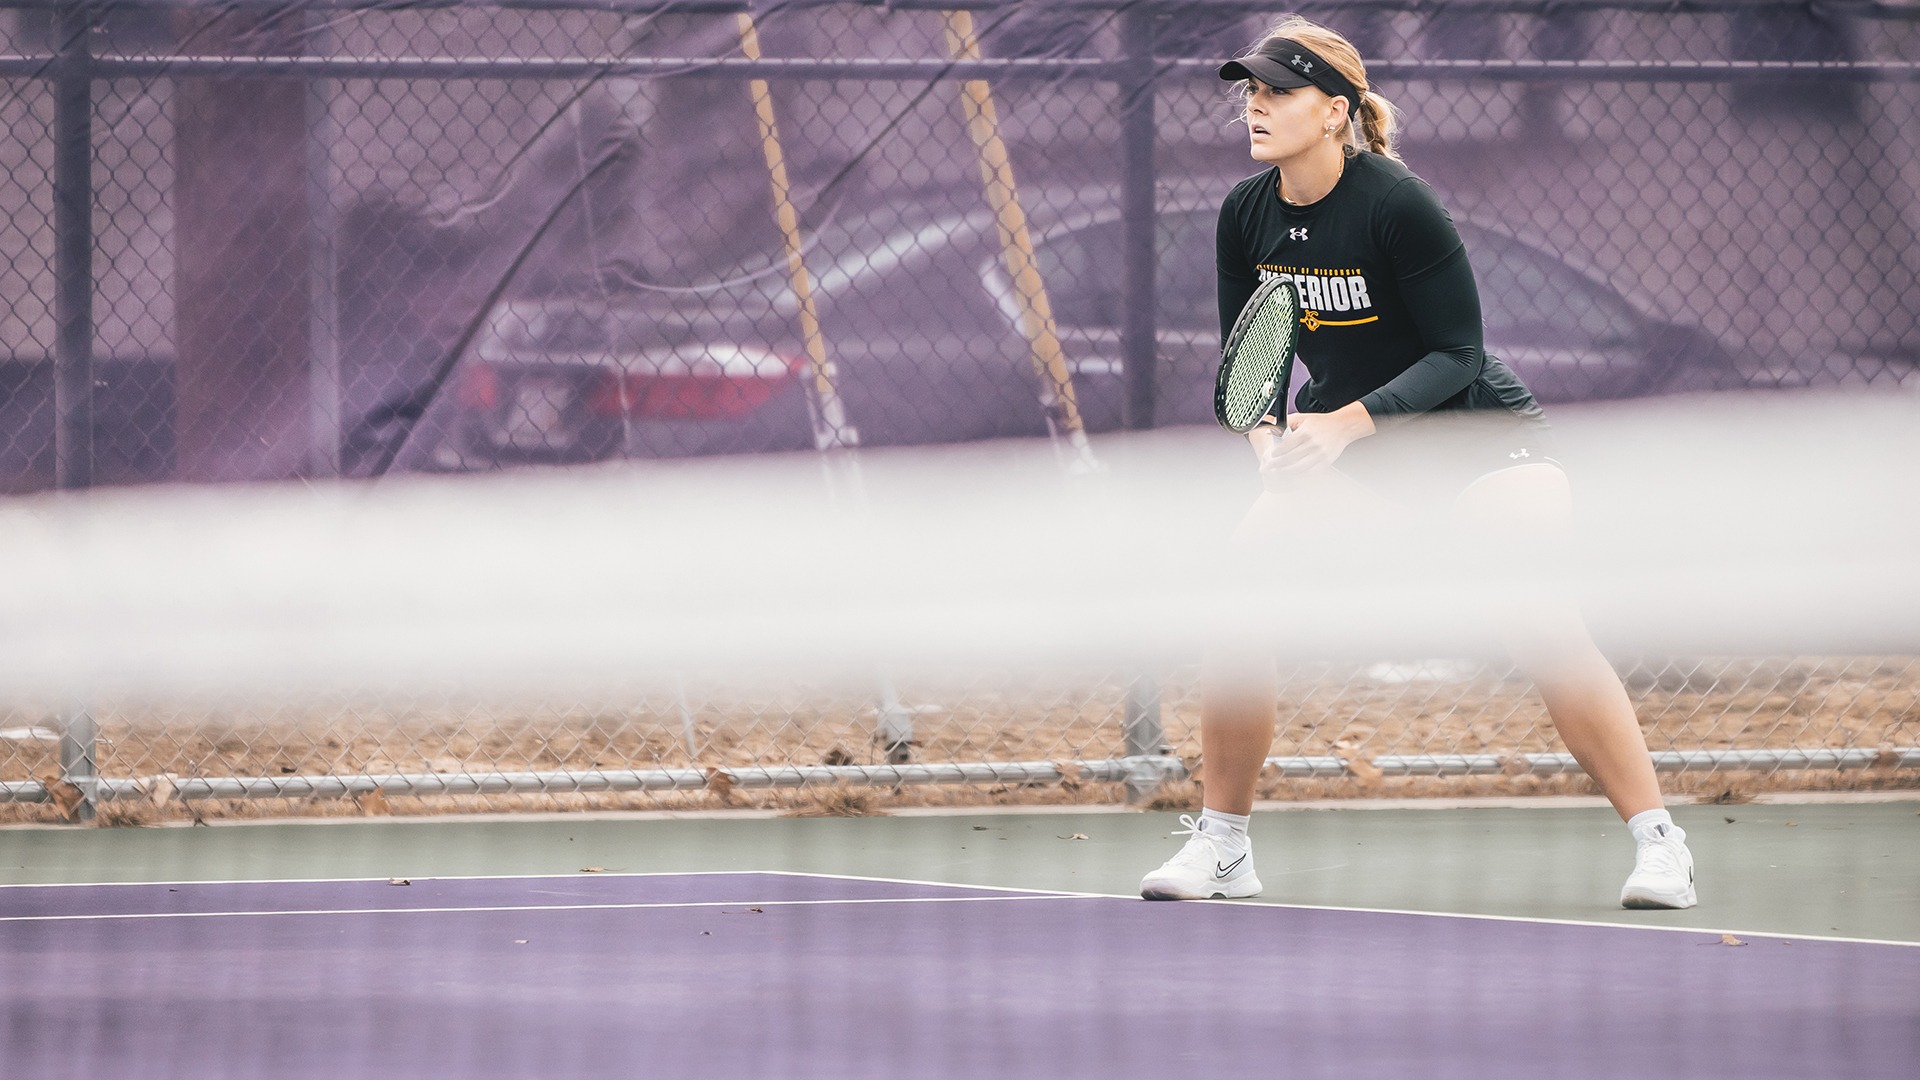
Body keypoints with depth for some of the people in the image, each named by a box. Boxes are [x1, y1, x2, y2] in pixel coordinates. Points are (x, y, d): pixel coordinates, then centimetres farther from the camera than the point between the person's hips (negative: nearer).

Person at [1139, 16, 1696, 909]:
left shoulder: (1398, 207, -24)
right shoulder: (1246, 216, -6)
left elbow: (1455, 354, -20)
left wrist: (1346, 423, -31)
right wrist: (1269, 436, -17)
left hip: (1474, 428, -6)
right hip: (1337, 432, 6)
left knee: (1532, 618, -25)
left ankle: (1658, 843, -17)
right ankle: (1221, 847, 3)